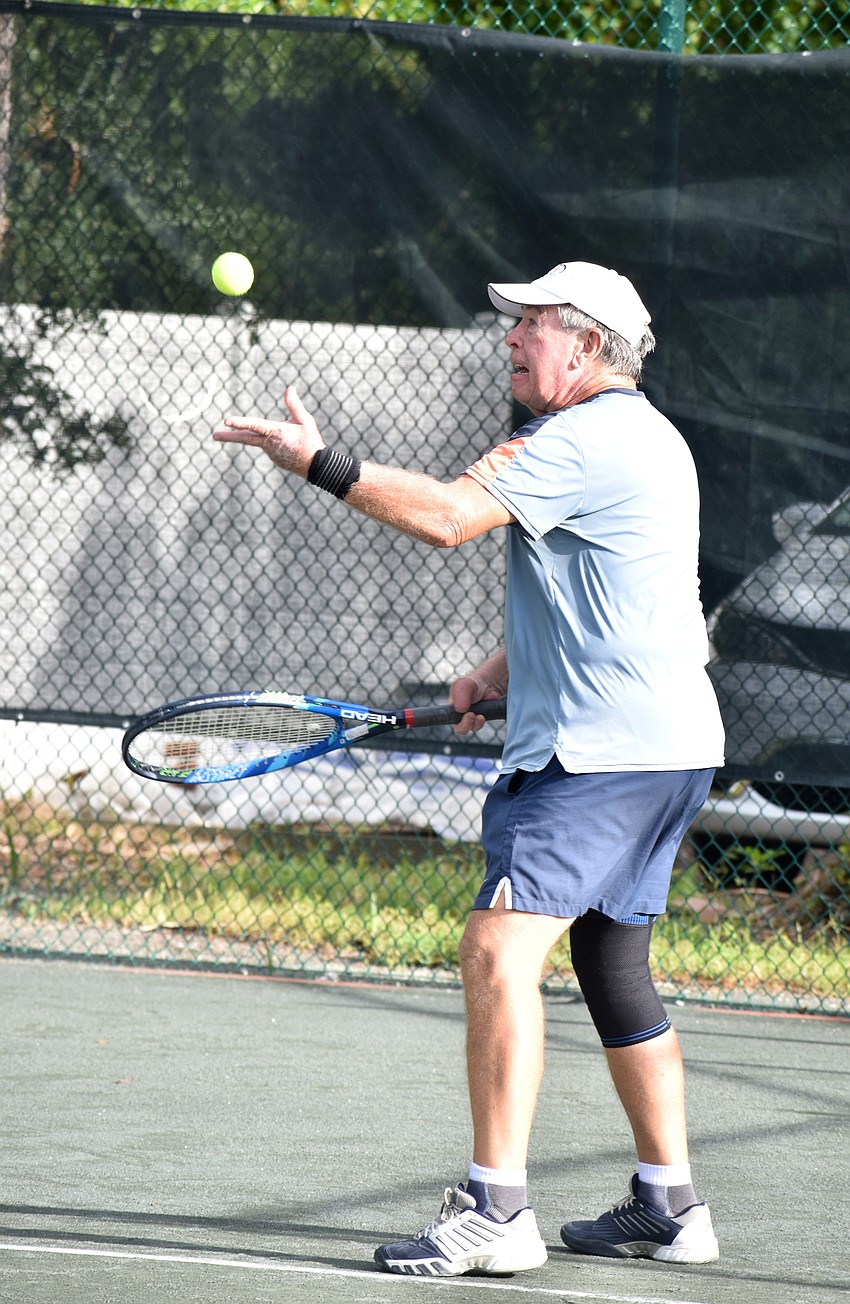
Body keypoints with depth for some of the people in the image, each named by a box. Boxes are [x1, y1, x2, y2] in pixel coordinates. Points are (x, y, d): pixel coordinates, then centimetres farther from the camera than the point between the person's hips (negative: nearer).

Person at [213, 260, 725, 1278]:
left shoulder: (580, 442, -15)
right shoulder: (645, 437, 19)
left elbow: (446, 517, -24)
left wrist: (319, 462, -18)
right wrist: (508, 668, 19)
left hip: (600, 749, -11)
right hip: (666, 742, 11)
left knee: (499, 949, -17)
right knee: (611, 966, 18)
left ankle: (495, 1209, -22)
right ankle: (668, 1205, 24)